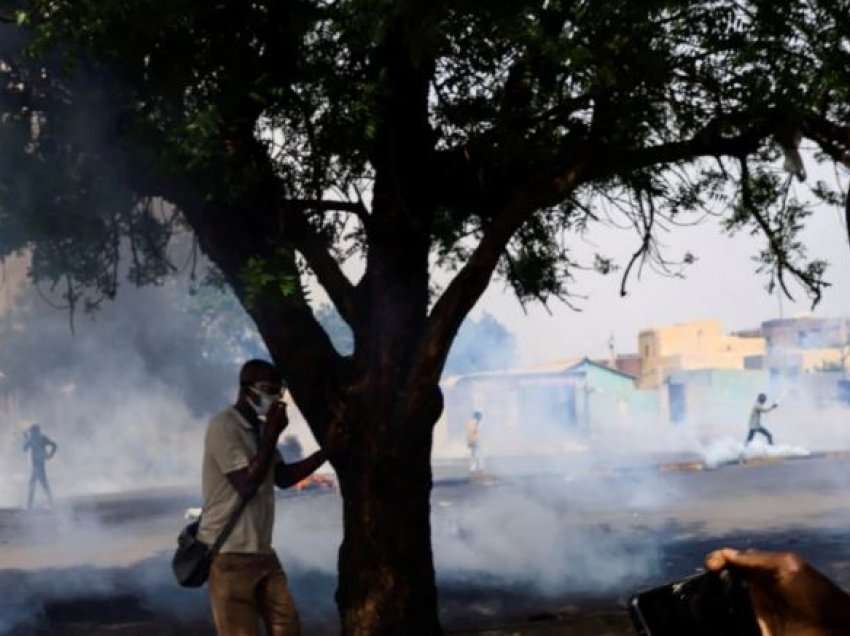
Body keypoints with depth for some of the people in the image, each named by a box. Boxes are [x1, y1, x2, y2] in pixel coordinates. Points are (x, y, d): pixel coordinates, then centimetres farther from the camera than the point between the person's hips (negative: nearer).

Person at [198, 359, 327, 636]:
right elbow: (247, 485, -20)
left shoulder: (258, 428, 13)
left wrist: (326, 451, 10)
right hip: (229, 553, -9)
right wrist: (272, 434, -17)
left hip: (261, 550, 9)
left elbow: (283, 477, 19)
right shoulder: (223, 427, -14)